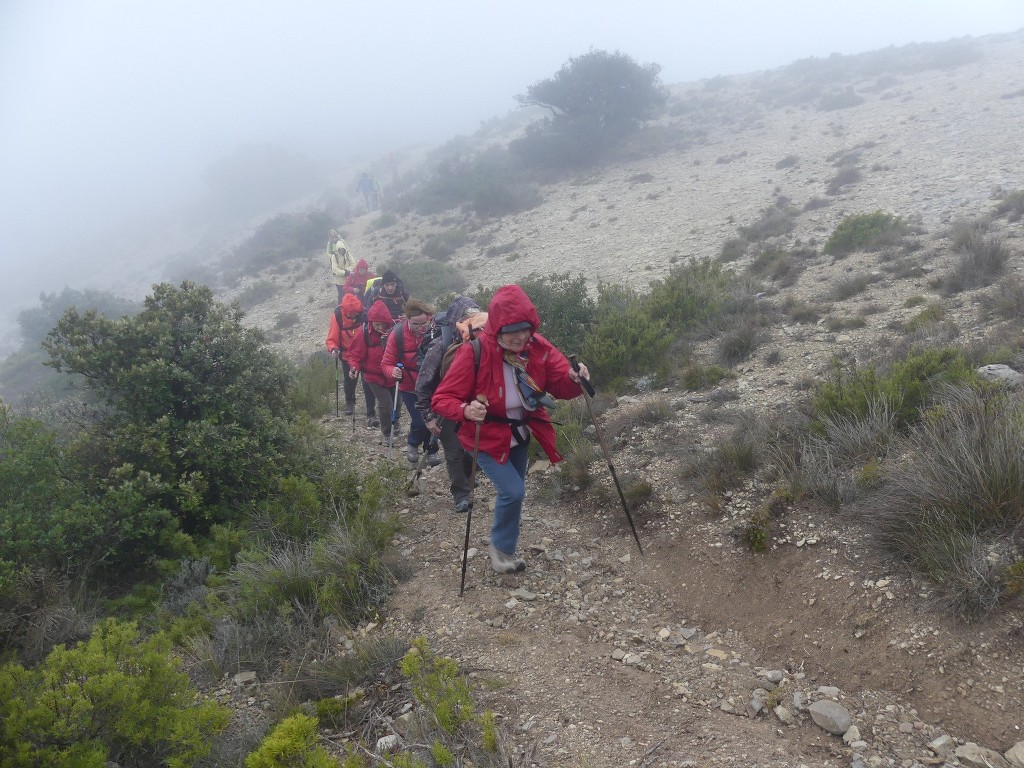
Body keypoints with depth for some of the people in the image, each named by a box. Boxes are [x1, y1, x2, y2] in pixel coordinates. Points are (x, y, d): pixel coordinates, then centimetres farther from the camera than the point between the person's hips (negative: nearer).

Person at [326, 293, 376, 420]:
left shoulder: (363, 313, -19)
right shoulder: (337, 316, -19)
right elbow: (332, 339, -13)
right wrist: (333, 349, -31)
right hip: (348, 356, 1)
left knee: (368, 384, -3)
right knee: (350, 381, 20)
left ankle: (371, 413, 7)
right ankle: (349, 402, 50)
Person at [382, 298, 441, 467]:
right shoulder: (398, 334, -16)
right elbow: (386, 363, -10)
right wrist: (393, 372, -31)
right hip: (409, 388, -1)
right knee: (420, 421, -11)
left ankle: (431, 450, 34)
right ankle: (413, 444, 23)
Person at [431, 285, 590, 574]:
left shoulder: (537, 347, -16)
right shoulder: (474, 352, -30)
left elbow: (560, 385, -15)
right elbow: (441, 399, -27)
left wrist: (574, 378, -38)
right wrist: (466, 410, -47)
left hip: (520, 434, 6)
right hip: (486, 437, -5)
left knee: (513, 493, 19)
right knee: (512, 491, -16)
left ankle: (505, 548, 44)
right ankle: (500, 547, 12)